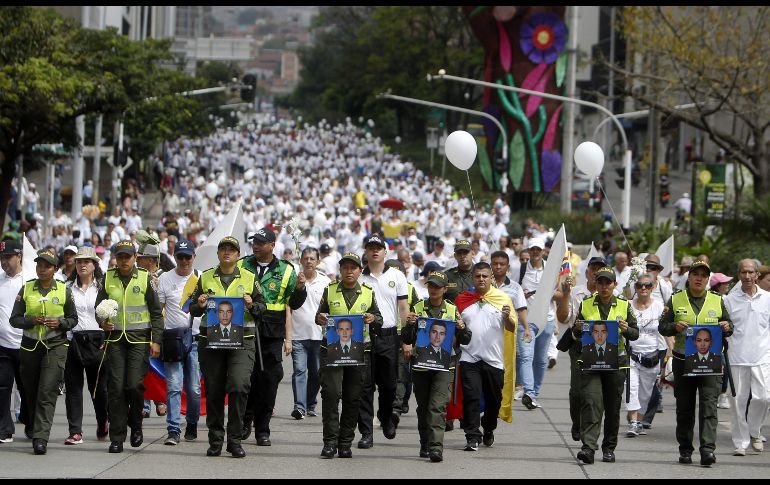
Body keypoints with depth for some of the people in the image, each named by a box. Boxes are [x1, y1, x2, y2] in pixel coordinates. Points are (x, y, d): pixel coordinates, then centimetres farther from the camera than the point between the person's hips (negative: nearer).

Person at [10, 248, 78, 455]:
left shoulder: (64, 291, 3)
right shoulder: (26, 289, 5)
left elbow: (73, 319, 10)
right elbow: (14, 319, 5)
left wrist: (59, 323, -10)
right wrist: (32, 320, -13)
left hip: (55, 346, -2)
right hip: (30, 346, 2)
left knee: (47, 392, -14)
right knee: (31, 393, 7)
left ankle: (41, 438, -19)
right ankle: (36, 430, 25)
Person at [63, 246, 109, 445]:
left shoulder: (102, 287, 6)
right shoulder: (68, 287, 11)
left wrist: (107, 340, -6)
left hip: (96, 341, -2)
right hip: (72, 341, 2)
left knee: (98, 386, 3)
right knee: (73, 387, -2)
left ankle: (103, 426, 23)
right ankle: (75, 431, 0)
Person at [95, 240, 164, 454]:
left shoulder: (144, 278, 3)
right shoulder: (108, 278, 9)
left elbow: (156, 313, 5)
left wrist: (156, 340, -2)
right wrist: (102, 322, -8)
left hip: (139, 339, -2)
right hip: (115, 338, 2)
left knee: (134, 385, -11)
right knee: (116, 388, -3)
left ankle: (136, 426, 15)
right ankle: (117, 438, 1)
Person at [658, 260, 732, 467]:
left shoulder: (717, 301, 9)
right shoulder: (675, 300, 7)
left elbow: (728, 326, 16)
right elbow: (662, 327, 6)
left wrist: (726, 327, -8)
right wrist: (675, 327, -15)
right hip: (683, 362, 1)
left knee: (709, 405, -12)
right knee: (684, 409, 8)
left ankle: (708, 449, -18)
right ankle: (685, 450, 18)